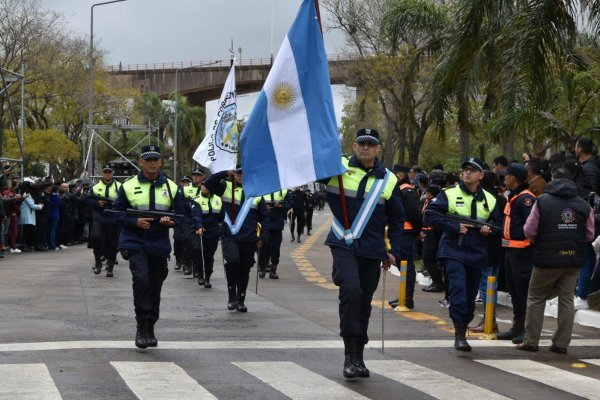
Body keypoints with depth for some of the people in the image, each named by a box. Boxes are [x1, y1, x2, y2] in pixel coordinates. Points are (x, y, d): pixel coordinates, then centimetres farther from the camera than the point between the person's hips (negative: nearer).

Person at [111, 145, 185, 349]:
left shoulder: (171, 187, 7)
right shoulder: (128, 186, 0)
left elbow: (180, 214, 11)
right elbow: (117, 212, 2)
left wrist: (171, 221, -11)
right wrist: (135, 222, -15)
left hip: (159, 245, 3)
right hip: (134, 243, -3)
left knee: (155, 287, 9)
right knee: (141, 279, -22)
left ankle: (150, 329, 24)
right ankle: (141, 326, -12)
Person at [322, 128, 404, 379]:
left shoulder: (388, 180, 8)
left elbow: (396, 219, 16)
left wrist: (393, 251, 10)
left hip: (372, 250, 3)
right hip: (343, 245, -3)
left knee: (364, 303, 10)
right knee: (351, 291, -23)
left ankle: (358, 356, 23)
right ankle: (350, 354, -16)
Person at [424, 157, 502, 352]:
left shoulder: (489, 200, 11)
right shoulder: (449, 195, -2)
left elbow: (498, 223, 19)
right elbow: (430, 216, -9)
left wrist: (490, 229, -5)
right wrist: (455, 226, -16)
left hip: (477, 254, 4)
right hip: (453, 250, -4)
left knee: (470, 296, 10)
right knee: (458, 290, -18)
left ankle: (463, 329, 24)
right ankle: (459, 334, -18)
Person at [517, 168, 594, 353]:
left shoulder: (542, 201, -6)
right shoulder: (583, 205, 2)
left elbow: (529, 231, -7)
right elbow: (589, 235, 4)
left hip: (547, 259, -3)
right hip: (574, 260, 3)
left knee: (536, 298, 10)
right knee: (567, 299, 10)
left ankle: (531, 341, 10)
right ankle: (561, 343, 10)